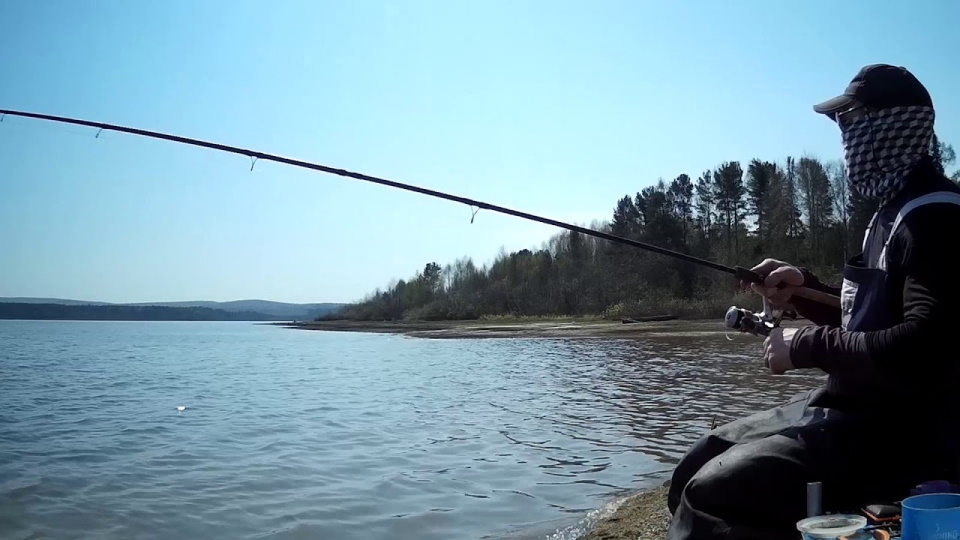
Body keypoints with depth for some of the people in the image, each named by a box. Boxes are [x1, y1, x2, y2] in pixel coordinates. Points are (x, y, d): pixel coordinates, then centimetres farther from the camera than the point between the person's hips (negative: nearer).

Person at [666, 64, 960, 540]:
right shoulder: (895, 213, 16)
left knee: (711, 495, -21)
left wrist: (808, 346, -19)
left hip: (904, 435, -10)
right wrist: (803, 289, 7)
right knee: (697, 466, 8)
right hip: (859, 410, 10)